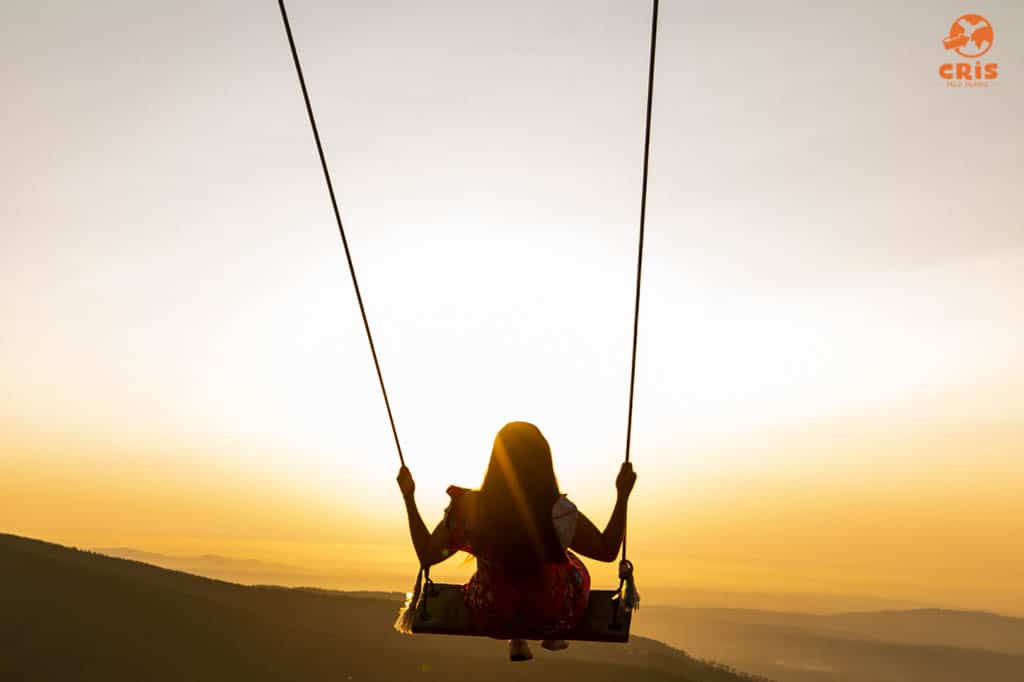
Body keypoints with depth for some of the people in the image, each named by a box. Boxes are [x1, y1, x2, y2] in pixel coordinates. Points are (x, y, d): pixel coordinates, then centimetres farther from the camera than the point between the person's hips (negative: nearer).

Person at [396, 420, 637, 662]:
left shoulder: (467, 507, -23)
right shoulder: (559, 512, -29)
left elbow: (427, 555, -10)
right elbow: (608, 551, -17)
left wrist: (409, 497, -3)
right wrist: (623, 496, -12)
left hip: (491, 619, 2)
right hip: (556, 619, -2)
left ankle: (517, 643, 52)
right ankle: (552, 638, 53)